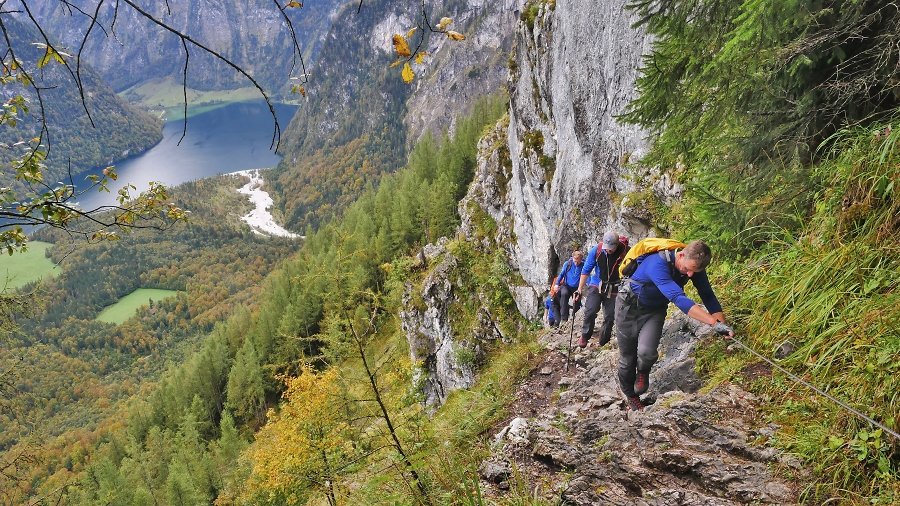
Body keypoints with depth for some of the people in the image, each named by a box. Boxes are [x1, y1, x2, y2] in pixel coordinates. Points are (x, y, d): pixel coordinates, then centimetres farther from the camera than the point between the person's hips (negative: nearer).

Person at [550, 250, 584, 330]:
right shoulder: (567, 264, -6)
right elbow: (561, 274, 5)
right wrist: (557, 284, -4)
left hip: (576, 288, 1)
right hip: (566, 285, -1)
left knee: (577, 305, -8)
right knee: (564, 294, -33)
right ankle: (564, 319, -33)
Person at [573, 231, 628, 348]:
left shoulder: (625, 251, -19)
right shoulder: (596, 250, -14)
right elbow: (586, 270, -3)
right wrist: (580, 289, -4)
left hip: (614, 289, 0)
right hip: (596, 285, 1)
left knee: (609, 317, 2)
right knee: (590, 312, -14)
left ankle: (603, 343, 20)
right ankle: (585, 336, 8)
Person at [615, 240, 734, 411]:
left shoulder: (694, 265, -17)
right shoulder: (658, 264, -38)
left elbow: (708, 295, -9)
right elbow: (678, 298, -48)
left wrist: (723, 325, -23)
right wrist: (714, 322, -54)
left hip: (655, 309, 4)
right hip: (629, 306, -4)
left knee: (647, 352, -21)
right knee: (627, 357, 5)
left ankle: (643, 372, 13)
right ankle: (630, 394, 32)